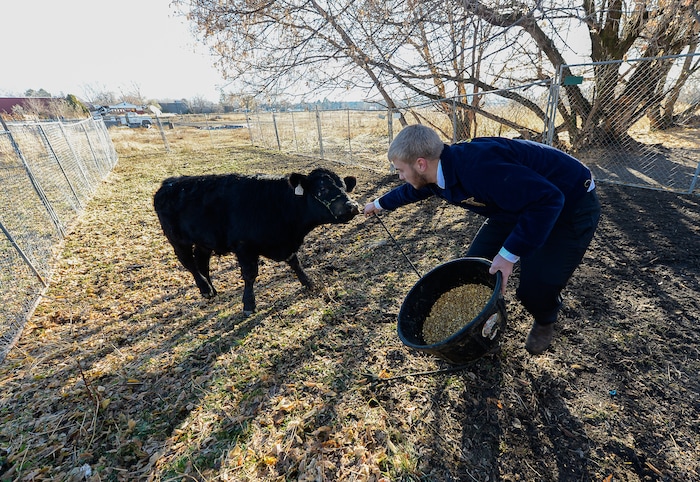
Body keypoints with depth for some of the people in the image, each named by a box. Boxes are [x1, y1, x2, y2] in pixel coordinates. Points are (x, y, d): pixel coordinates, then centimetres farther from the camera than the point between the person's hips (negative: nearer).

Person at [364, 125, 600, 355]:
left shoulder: (477, 167, -39)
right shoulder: (440, 171, -10)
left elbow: (548, 200, -35)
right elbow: (409, 190, 13)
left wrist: (509, 254, -34)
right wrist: (379, 204, 28)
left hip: (570, 204, -7)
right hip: (522, 205, 8)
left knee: (536, 286, -14)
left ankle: (545, 322, 23)